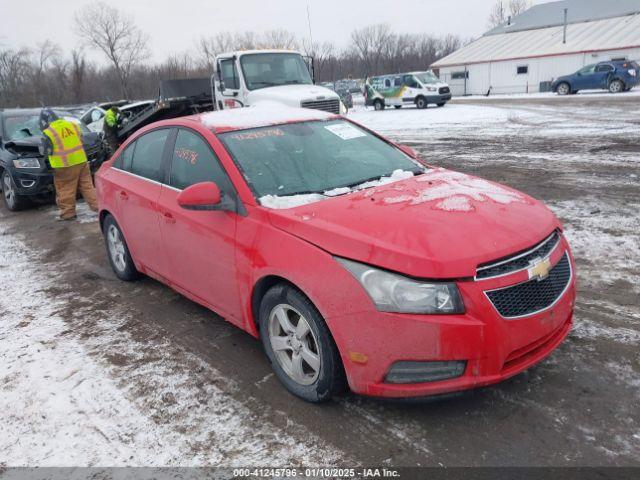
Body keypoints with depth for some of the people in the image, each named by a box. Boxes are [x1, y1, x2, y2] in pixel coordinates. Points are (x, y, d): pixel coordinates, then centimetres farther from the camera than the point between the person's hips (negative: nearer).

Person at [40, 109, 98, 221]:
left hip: (64, 166, -5)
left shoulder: (49, 132, -9)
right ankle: (97, 205, 12)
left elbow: (47, 152, -2)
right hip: (81, 161, 5)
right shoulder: (73, 125, 7)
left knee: (66, 190, 5)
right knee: (86, 186, 12)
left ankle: (68, 213, 11)